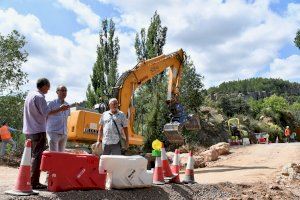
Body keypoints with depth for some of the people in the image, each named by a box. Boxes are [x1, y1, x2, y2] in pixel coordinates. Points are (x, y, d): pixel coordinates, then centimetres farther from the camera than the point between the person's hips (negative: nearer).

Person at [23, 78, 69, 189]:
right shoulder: (39, 97, -14)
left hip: (28, 130, 9)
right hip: (38, 131, -9)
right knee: (37, 156, -5)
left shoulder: (30, 95, 14)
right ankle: (34, 183, -3)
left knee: (32, 155, 16)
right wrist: (60, 109, -19)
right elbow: (46, 112, -21)